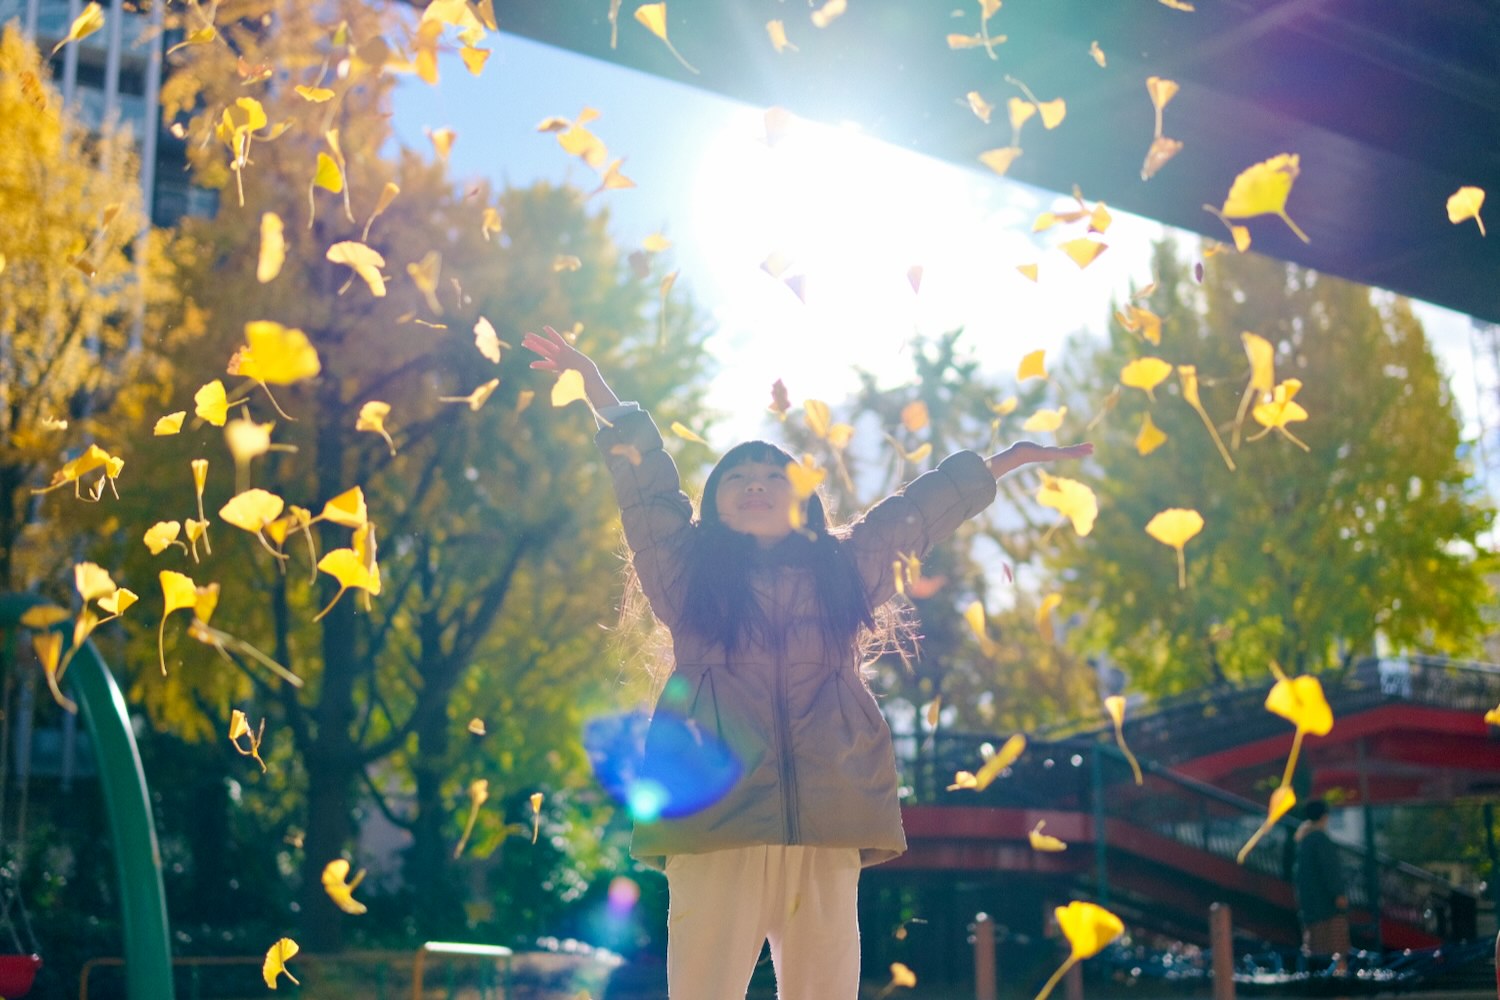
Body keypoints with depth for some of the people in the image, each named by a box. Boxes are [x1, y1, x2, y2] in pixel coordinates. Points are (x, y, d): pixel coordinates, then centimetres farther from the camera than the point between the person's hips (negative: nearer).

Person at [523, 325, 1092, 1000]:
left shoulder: (843, 568, 21)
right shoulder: (687, 571, 17)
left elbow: (917, 510, 27)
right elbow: (645, 482, 16)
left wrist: (1009, 459, 35)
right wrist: (598, 392, 15)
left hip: (827, 829, 2)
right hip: (714, 824, -2)